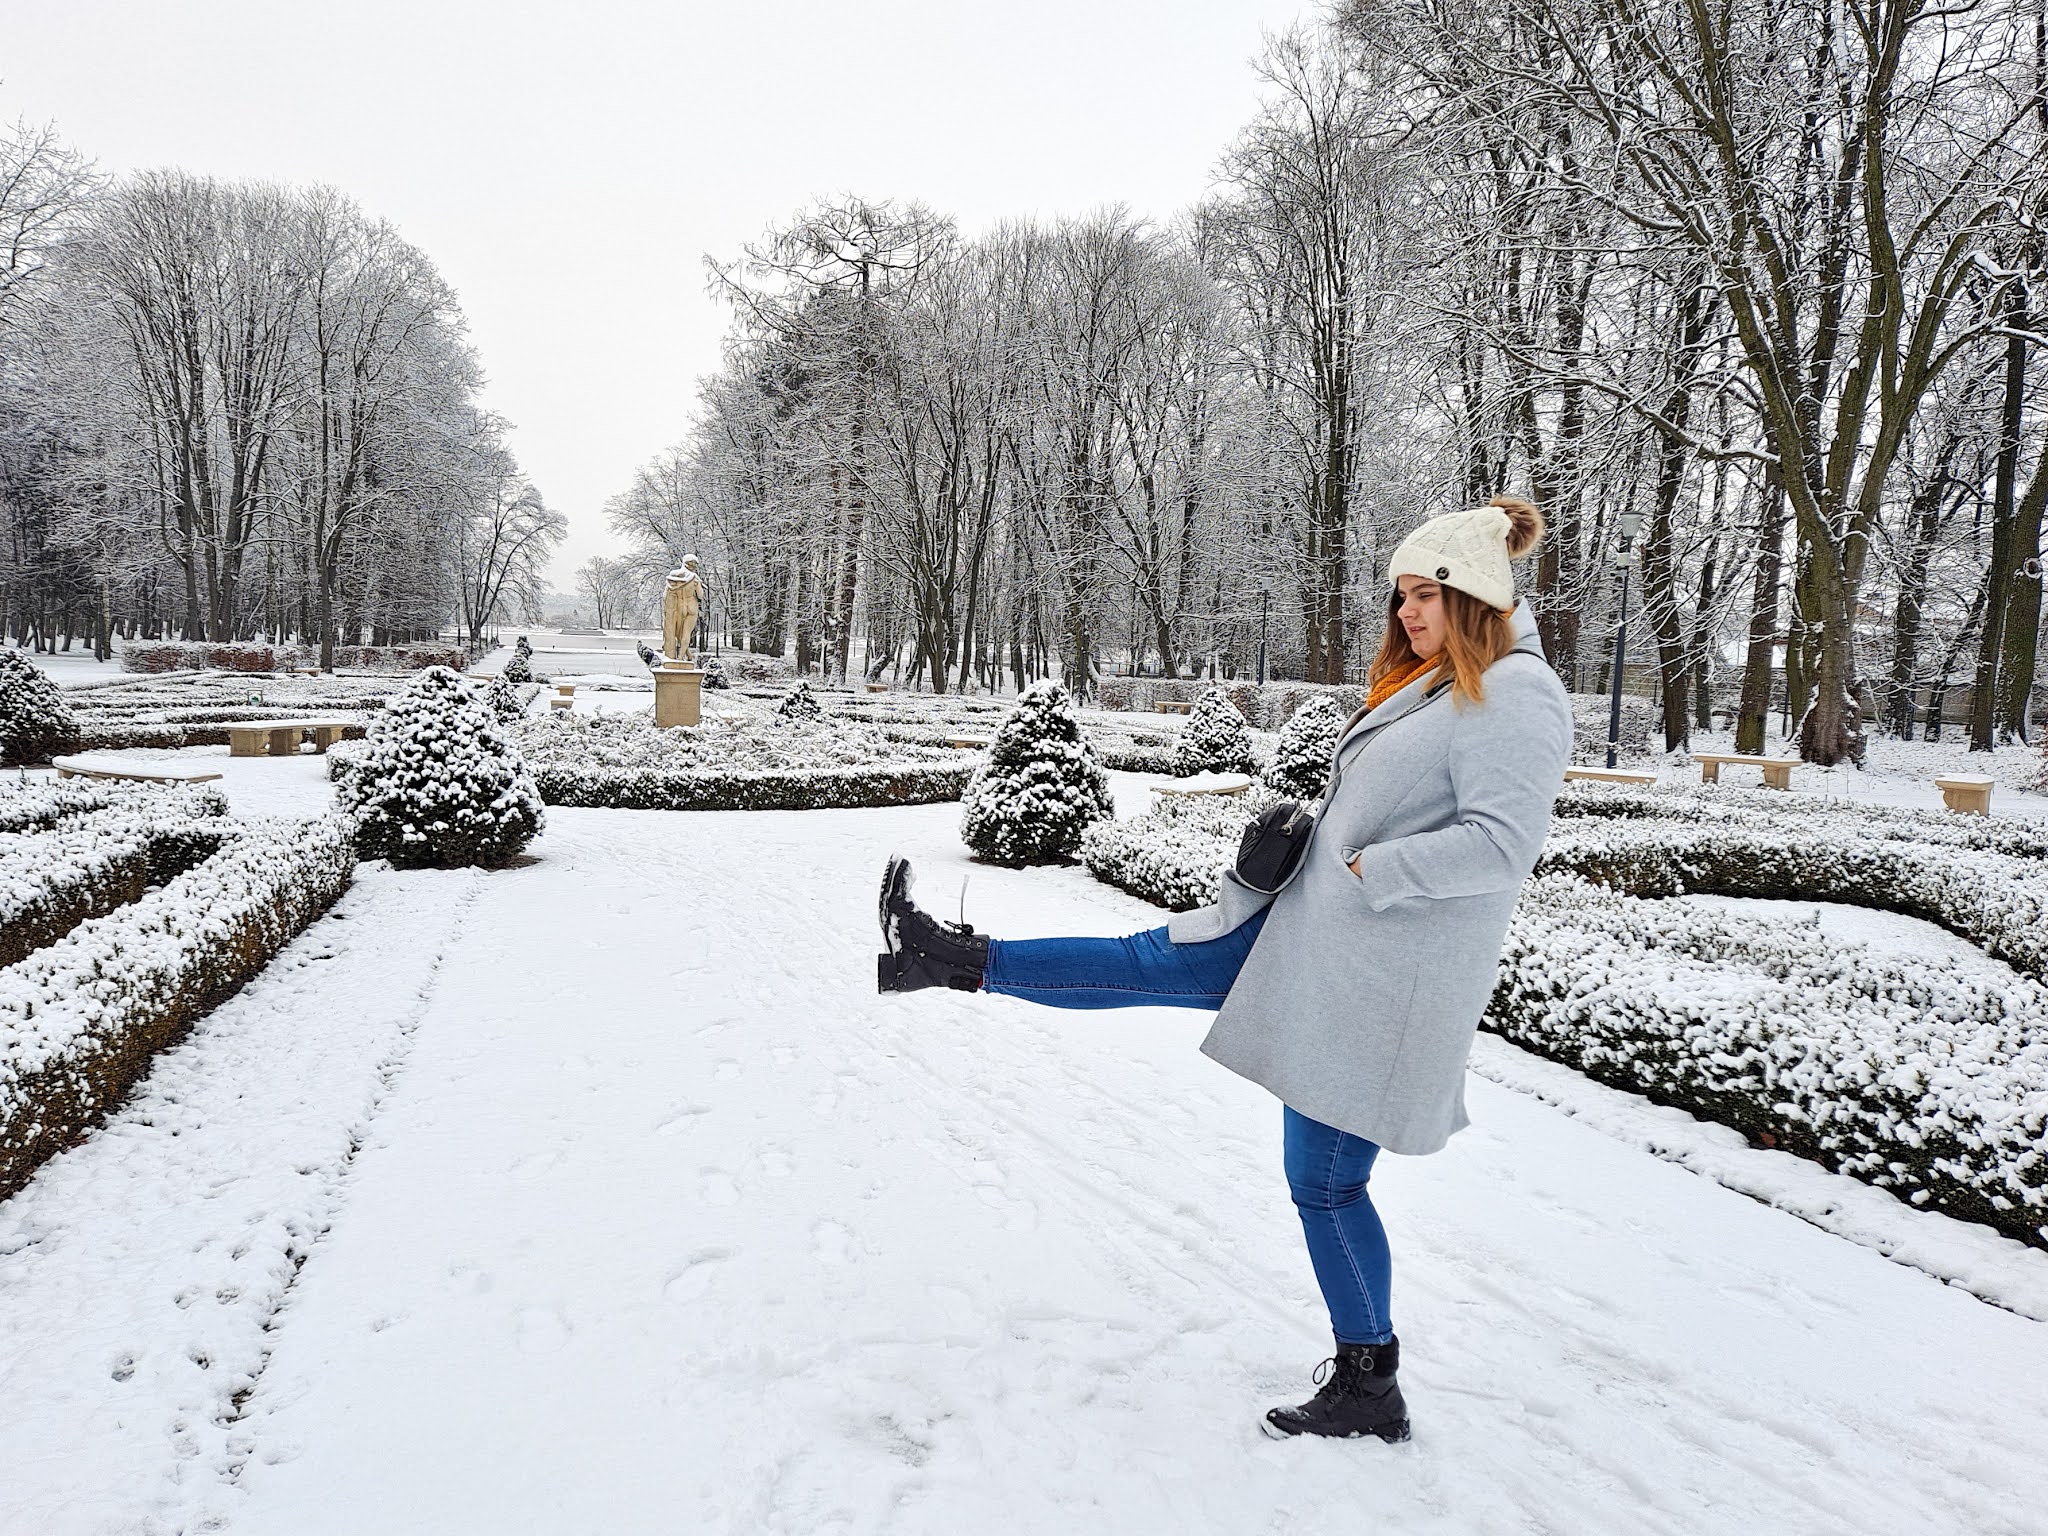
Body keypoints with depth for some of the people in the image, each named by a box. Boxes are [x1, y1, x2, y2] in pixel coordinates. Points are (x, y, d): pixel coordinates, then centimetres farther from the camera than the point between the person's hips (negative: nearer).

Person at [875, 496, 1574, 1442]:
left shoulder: (1514, 698, -17)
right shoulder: (1429, 685, 13)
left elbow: (1501, 842, -25)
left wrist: (1364, 871, -18)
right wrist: (1318, 840, 6)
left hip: (1368, 982, -9)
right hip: (1312, 931, 9)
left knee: (1325, 1181, 3)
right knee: (1151, 962, 10)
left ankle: (1369, 1388, 21)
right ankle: (950, 958, 17)